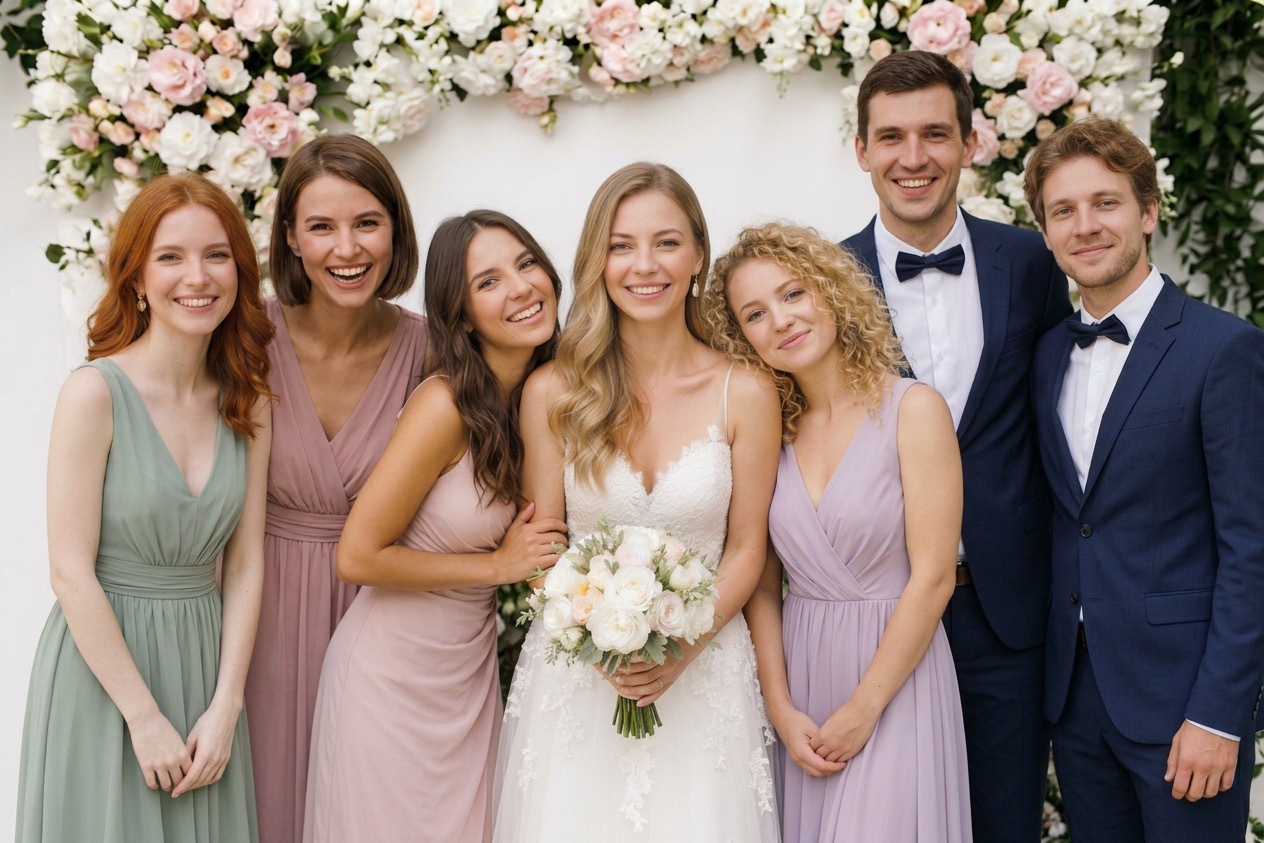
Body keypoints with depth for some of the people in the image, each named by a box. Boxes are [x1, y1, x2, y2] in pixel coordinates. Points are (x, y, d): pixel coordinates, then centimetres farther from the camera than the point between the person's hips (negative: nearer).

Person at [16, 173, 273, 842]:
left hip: (206, 659, 5)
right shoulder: (94, 393, -13)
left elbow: (245, 564, 2)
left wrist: (225, 707, -6)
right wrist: (145, 717, -14)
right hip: (102, 664, -4)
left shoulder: (248, 404, 2)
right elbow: (71, 572, -15)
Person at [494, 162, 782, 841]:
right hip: (575, 675, 0)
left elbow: (745, 550, 0)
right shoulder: (552, 392, -4)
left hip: (703, 675, 0)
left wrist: (684, 647, -14)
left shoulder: (744, 395, -5)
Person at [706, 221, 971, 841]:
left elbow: (932, 576, -12)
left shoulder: (912, 409, -9)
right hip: (797, 675, 4)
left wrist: (863, 709, -12)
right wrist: (781, 708, -6)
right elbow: (762, 585, 4)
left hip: (894, 681, -4)